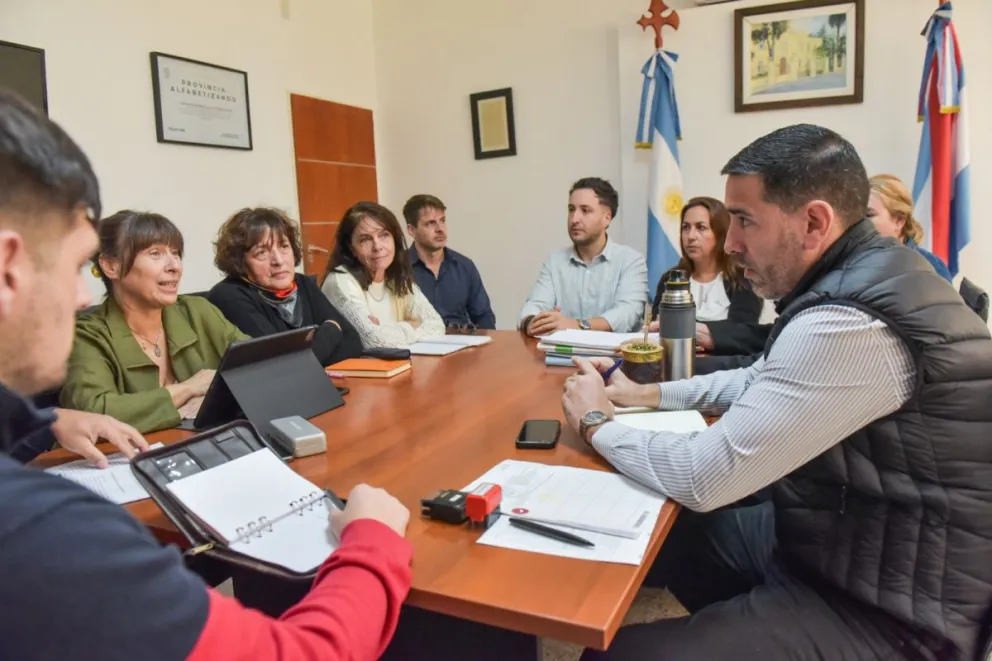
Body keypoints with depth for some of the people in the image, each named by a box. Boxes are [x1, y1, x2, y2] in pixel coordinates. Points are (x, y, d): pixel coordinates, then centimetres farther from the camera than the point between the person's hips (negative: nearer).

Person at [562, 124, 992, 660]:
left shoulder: (850, 326, -30)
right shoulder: (858, 277, 2)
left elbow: (702, 479, -27)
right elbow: (762, 383, 17)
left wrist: (596, 423, -10)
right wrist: (649, 394, 7)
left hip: (881, 610, -9)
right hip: (830, 535, 9)